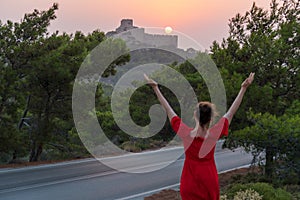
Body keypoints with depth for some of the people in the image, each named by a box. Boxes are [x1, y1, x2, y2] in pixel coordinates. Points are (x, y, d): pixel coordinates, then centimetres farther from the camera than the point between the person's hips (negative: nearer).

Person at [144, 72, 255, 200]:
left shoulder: (185, 133, -15)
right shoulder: (214, 134, -16)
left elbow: (168, 109, -8)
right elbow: (231, 112, -8)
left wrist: (155, 87, 0)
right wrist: (243, 88, -2)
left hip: (189, 186, 0)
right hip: (209, 184, 0)